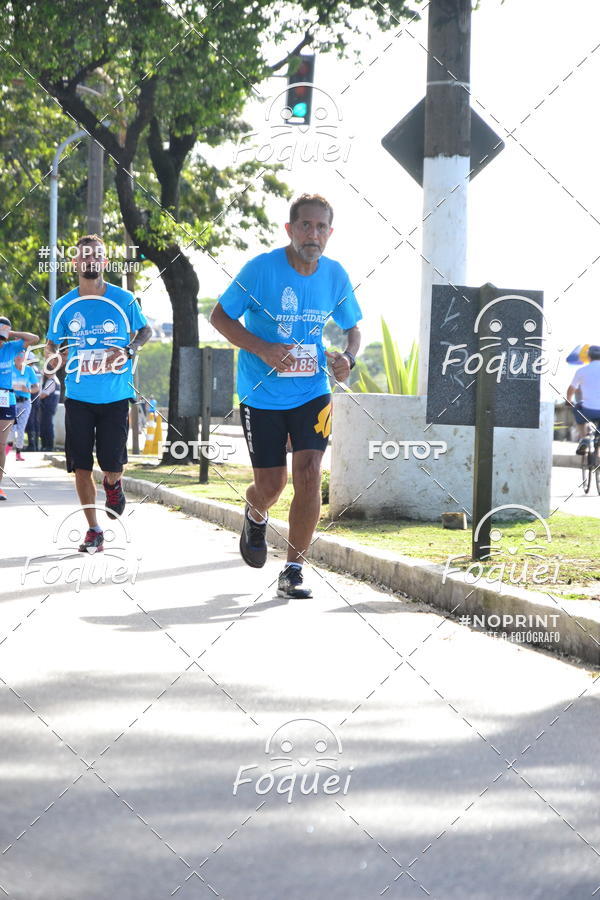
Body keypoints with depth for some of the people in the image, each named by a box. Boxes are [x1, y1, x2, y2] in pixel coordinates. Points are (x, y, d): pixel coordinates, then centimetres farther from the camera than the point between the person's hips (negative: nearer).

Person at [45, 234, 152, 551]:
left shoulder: (124, 300, -2)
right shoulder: (63, 306, 2)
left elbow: (145, 330, 10)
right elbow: (52, 344, 12)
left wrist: (128, 351, -11)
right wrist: (52, 359, -12)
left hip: (115, 397, -1)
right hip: (78, 397, 1)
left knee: (112, 464, -3)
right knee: (81, 466, -1)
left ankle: (113, 485, 35)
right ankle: (93, 530, 13)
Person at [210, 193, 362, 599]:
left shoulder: (335, 276, -1)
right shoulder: (261, 269, -12)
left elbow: (352, 326, 14)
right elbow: (220, 316, -5)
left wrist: (348, 357, -8)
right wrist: (263, 350, -20)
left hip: (312, 393, 2)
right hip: (262, 394, -2)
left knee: (309, 476, -12)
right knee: (270, 485, 2)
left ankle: (294, 570, -1)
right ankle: (256, 516, 41)